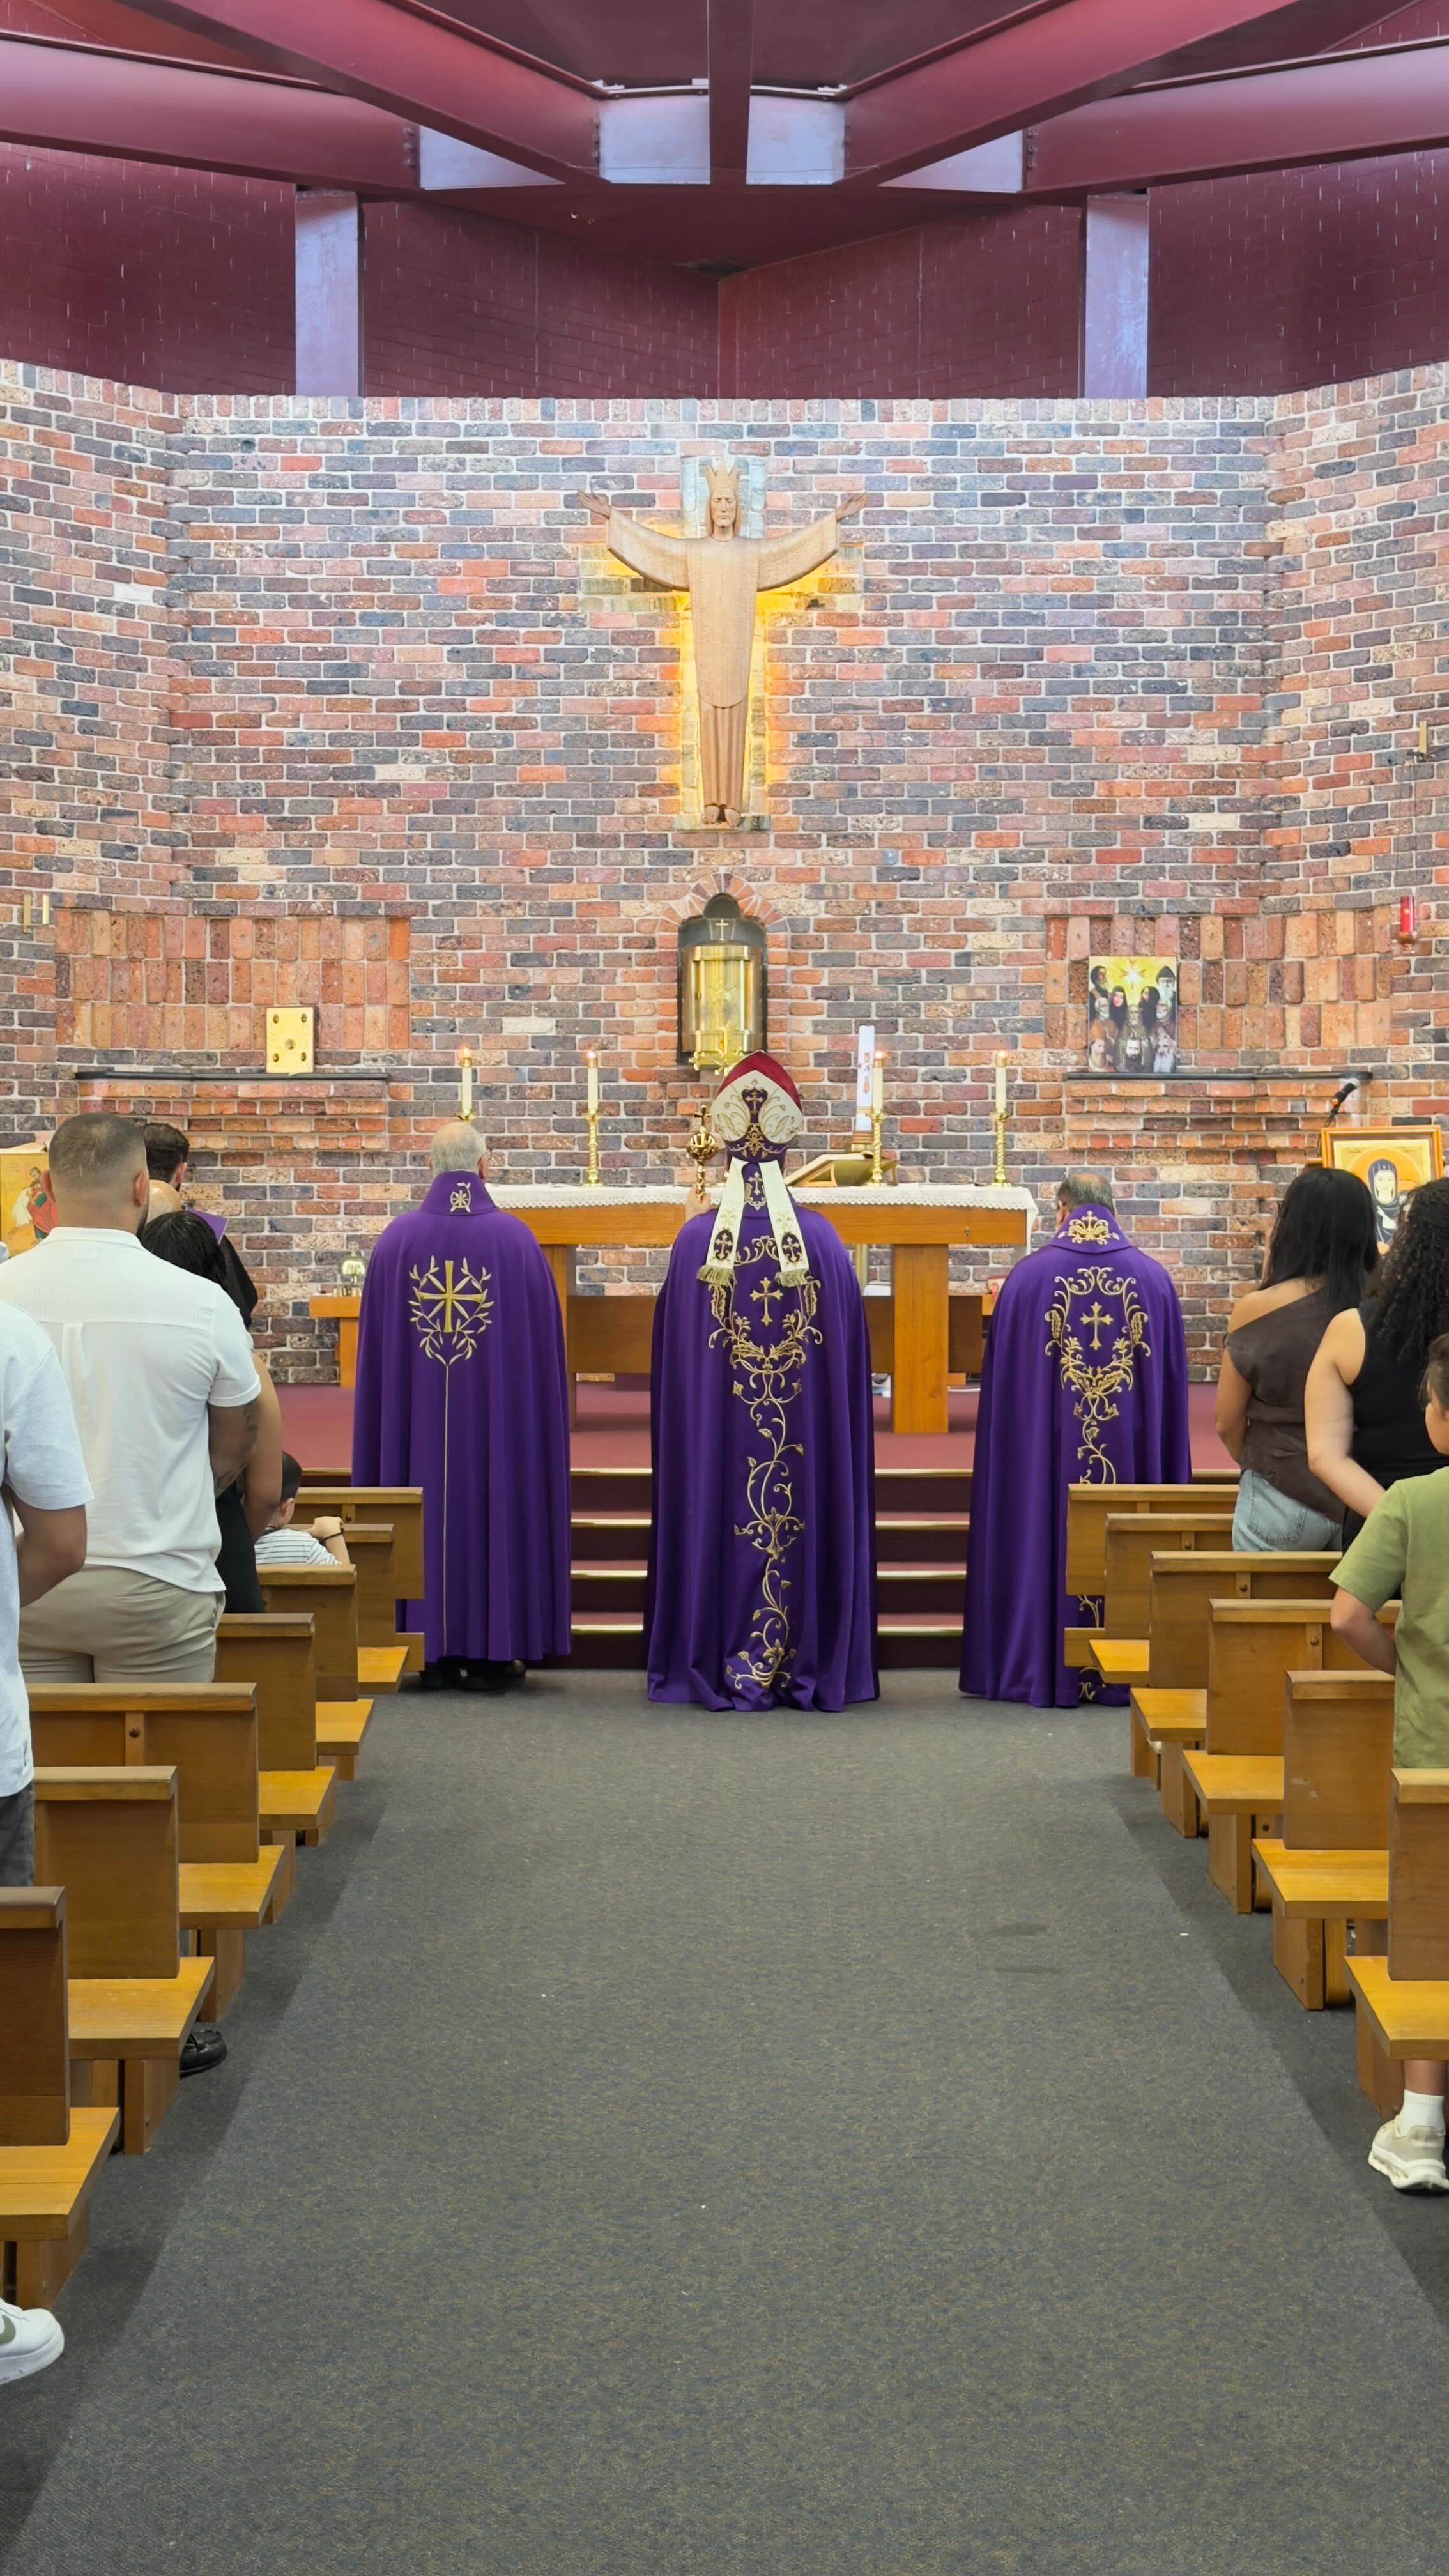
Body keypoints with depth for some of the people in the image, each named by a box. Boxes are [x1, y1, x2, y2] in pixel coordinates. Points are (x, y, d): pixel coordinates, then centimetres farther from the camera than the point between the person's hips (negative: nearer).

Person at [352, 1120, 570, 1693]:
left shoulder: (396, 1238, -2)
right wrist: (538, 1412, 10)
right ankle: (491, 1653, 8)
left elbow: (375, 1345, 4)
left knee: (428, 1515, 8)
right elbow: (543, 1344, 0)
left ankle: (435, 1654, 11)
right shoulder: (515, 1238, -5)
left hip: (417, 1415, 1)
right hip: (498, 1413, -1)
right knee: (496, 1507, 6)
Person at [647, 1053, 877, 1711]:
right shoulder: (822, 1239, -4)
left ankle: (724, 1668, 10)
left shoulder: (695, 1239, -4)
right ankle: (811, 1667, 11)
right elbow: (848, 1357, 2)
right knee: (803, 1526, 7)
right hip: (808, 1430, 0)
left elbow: (672, 1357, 2)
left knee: (720, 1528, 7)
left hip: (715, 1425, 0)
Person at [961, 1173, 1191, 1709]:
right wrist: (1168, 1477, 16)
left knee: (1048, 1543, 8)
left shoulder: (1027, 1277, -4)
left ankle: (1043, 1669, 11)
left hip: (1046, 1459, -1)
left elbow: (1002, 1385, 1)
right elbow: (1172, 1388, 7)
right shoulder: (1155, 1280, 1)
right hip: (1134, 1454, 1)